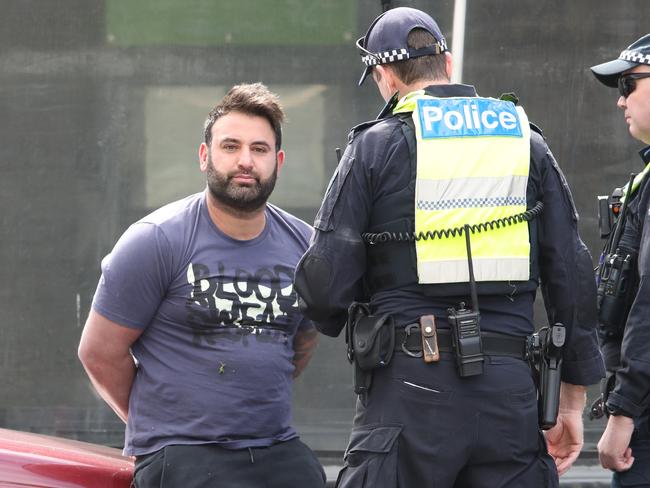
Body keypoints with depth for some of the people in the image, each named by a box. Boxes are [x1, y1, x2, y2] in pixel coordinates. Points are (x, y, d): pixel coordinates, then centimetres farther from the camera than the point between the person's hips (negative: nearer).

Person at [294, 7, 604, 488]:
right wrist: (572, 401, 15)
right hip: (510, 387, 3)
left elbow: (325, 283, -3)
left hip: (411, 385, -3)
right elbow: (573, 277, 10)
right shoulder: (527, 144, 12)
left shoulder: (375, 147, 2)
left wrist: (335, 317, 22)